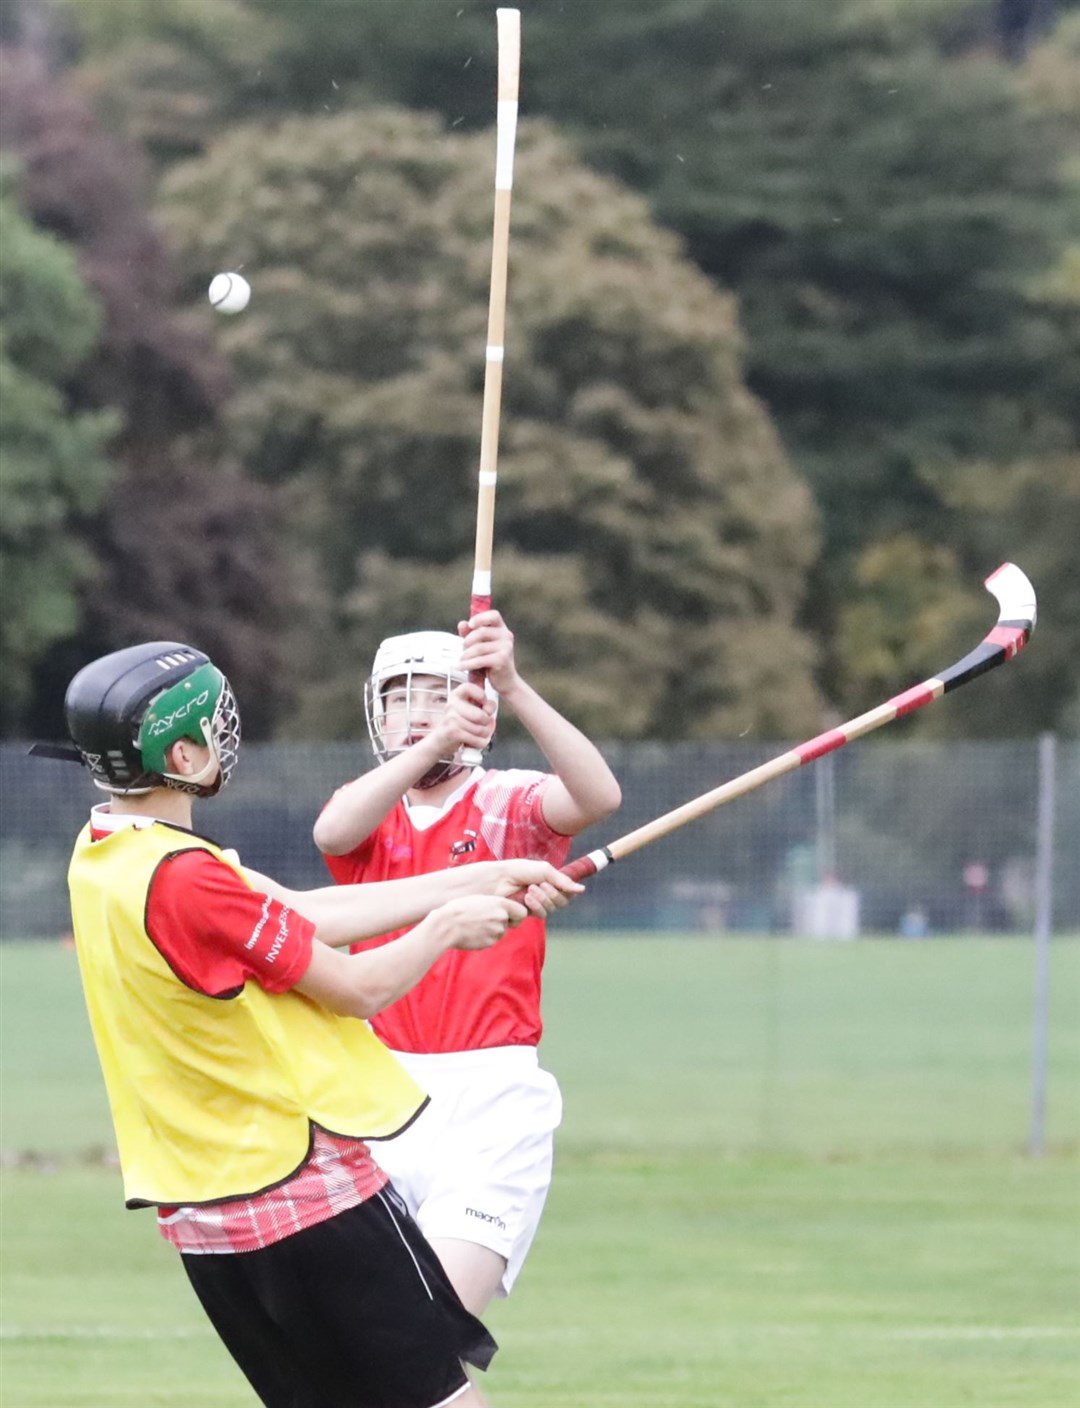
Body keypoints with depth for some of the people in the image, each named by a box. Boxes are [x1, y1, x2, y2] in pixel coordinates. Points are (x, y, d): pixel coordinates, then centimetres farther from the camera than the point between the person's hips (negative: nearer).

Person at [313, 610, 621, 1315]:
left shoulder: (507, 806, 2)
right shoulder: (368, 812, 10)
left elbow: (598, 796, -20)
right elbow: (332, 831, -16)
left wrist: (512, 687, -34)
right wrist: (433, 745, -33)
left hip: (491, 1103, -3)